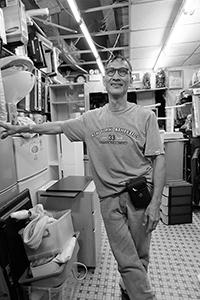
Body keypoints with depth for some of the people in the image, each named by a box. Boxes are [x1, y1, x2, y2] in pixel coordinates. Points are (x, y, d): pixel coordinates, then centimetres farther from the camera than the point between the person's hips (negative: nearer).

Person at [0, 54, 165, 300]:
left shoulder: (145, 116, -4)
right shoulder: (91, 118, 3)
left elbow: (158, 159, -6)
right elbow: (58, 126, 12)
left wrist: (155, 202, -11)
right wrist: (21, 128, 9)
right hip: (109, 197, 1)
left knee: (140, 256, 17)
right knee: (127, 261, 9)